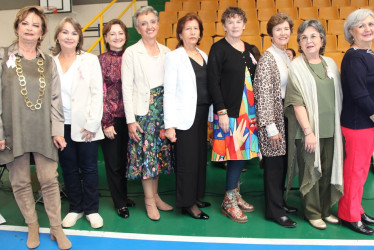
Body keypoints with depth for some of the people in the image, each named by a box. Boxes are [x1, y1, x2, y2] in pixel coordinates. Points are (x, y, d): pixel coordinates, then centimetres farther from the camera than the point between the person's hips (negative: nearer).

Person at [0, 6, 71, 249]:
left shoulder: (48, 62, 9)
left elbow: (55, 99, 7)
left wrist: (58, 130, 0)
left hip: (43, 132, 1)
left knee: (50, 181, 3)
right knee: (20, 183, 8)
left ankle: (57, 228, 17)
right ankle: (33, 227, 26)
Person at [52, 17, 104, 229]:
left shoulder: (90, 60, 0)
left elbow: (97, 93, -5)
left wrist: (92, 124, -11)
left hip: (85, 125, -2)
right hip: (61, 126, 2)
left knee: (89, 168, 5)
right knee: (69, 169, 12)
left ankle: (92, 209, 20)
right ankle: (75, 208, 27)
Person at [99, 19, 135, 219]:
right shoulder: (102, 60, -4)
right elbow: (101, 93, -6)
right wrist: (107, 122, -10)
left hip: (127, 117, 4)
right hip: (111, 118, -3)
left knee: (124, 160, 14)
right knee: (114, 163, 6)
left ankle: (123, 196, 32)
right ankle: (120, 203, 21)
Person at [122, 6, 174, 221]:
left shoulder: (166, 52, 9)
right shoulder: (131, 53, -3)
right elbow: (127, 88, -6)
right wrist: (130, 120, -11)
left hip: (163, 110, 4)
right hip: (143, 111, -4)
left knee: (160, 153, 10)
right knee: (146, 154, 0)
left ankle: (155, 195, 25)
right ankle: (150, 200, 14)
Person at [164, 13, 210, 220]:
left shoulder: (203, 56, 13)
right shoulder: (174, 57, -5)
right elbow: (169, 92, -10)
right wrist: (169, 124, -15)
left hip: (202, 114, 6)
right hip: (185, 116, -6)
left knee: (201, 157, 12)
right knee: (187, 160, 0)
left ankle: (196, 197, 26)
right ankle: (187, 203, 13)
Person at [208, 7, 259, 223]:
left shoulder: (249, 49, 14)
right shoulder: (219, 49, -5)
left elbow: (254, 79, 17)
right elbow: (213, 82, -10)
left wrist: (256, 108, 10)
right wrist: (221, 111, -15)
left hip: (249, 109, 6)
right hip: (229, 110, -6)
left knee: (244, 153, 8)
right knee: (235, 154, -5)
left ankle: (235, 193, 23)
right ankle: (229, 201, 9)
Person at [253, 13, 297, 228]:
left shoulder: (288, 57, 12)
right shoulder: (267, 59, -12)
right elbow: (264, 95, -16)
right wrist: (270, 126, -18)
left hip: (287, 115, 8)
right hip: (273, 116, -7)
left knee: (283, 162, 14)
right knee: (274, 163, 0)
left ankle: (280, 202, 29)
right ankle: (274, 211, 12)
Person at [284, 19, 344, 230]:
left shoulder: (331, 64, 10)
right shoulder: (296, 67, -5)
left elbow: (338, 97, 15)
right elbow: (297, 103, -11)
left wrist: (339, 125, 10)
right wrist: (308, 131, -15)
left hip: (331, 131, 5)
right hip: (308, 131, -4)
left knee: (327, 171, 12)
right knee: (310, 172, 4)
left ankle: (325, 210, 29)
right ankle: (313, 213, 20)